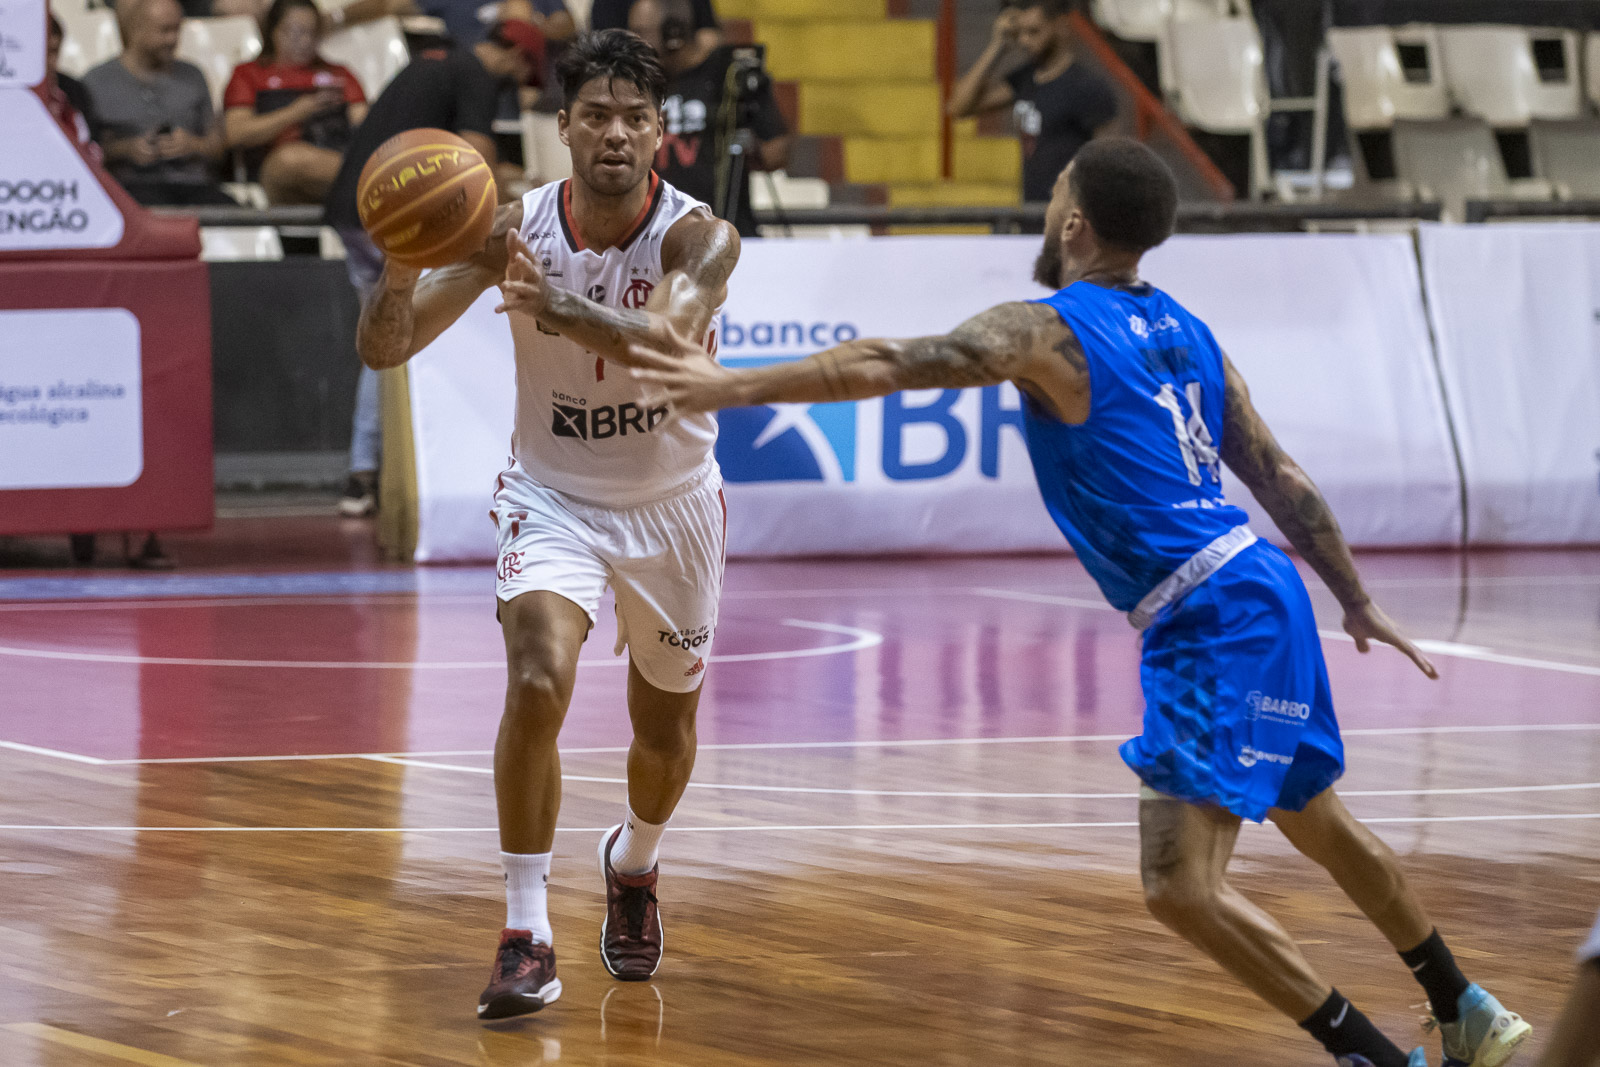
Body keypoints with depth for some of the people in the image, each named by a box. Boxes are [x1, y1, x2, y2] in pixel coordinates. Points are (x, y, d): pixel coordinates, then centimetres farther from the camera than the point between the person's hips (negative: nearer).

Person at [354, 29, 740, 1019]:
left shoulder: (698, 236, -23)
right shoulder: (517, 228, -18)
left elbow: (667, 341, -44)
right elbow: (385, 349, -21)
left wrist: (561, 310, -62)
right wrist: (403, 268, -43)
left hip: (671, 502, 1)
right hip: (553, 495, -1)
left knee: (667, 724, 17)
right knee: (538, 681, -26)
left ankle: (633, 865, 51)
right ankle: (527, 938, -20)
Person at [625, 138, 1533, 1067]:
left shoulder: (1046, 331, -9)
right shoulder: (1184, 331, 14)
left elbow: (884, 366, -18)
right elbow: (1281, 478, 18)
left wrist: (734, 388, -15)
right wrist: (1358, 602, 25)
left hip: (1211, 621, -9)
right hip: (1261, 587, 9)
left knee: (1182, 886, -12)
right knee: (1322, 826, 27)